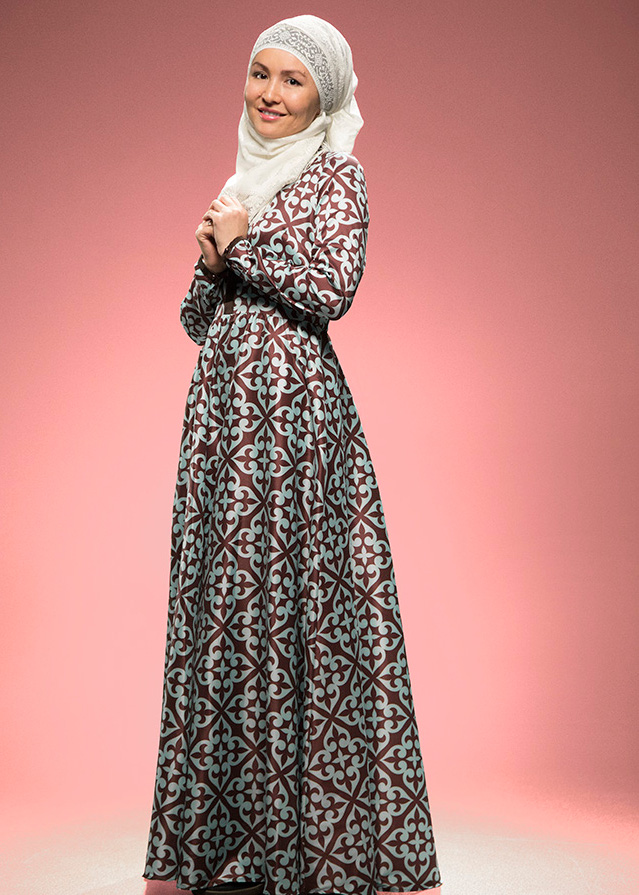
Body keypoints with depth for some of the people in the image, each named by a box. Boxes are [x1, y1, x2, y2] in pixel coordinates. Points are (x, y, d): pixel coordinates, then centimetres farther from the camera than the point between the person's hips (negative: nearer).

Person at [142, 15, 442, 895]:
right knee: (224, 595, 5)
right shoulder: (243, 183, 21)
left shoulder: (337, 174, 2)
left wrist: (243, 239, -5)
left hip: (295, 402, -6)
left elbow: (333, 287, -13)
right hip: (224, 403, 7)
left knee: (298, 595, -7)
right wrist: (212, 259, 0)